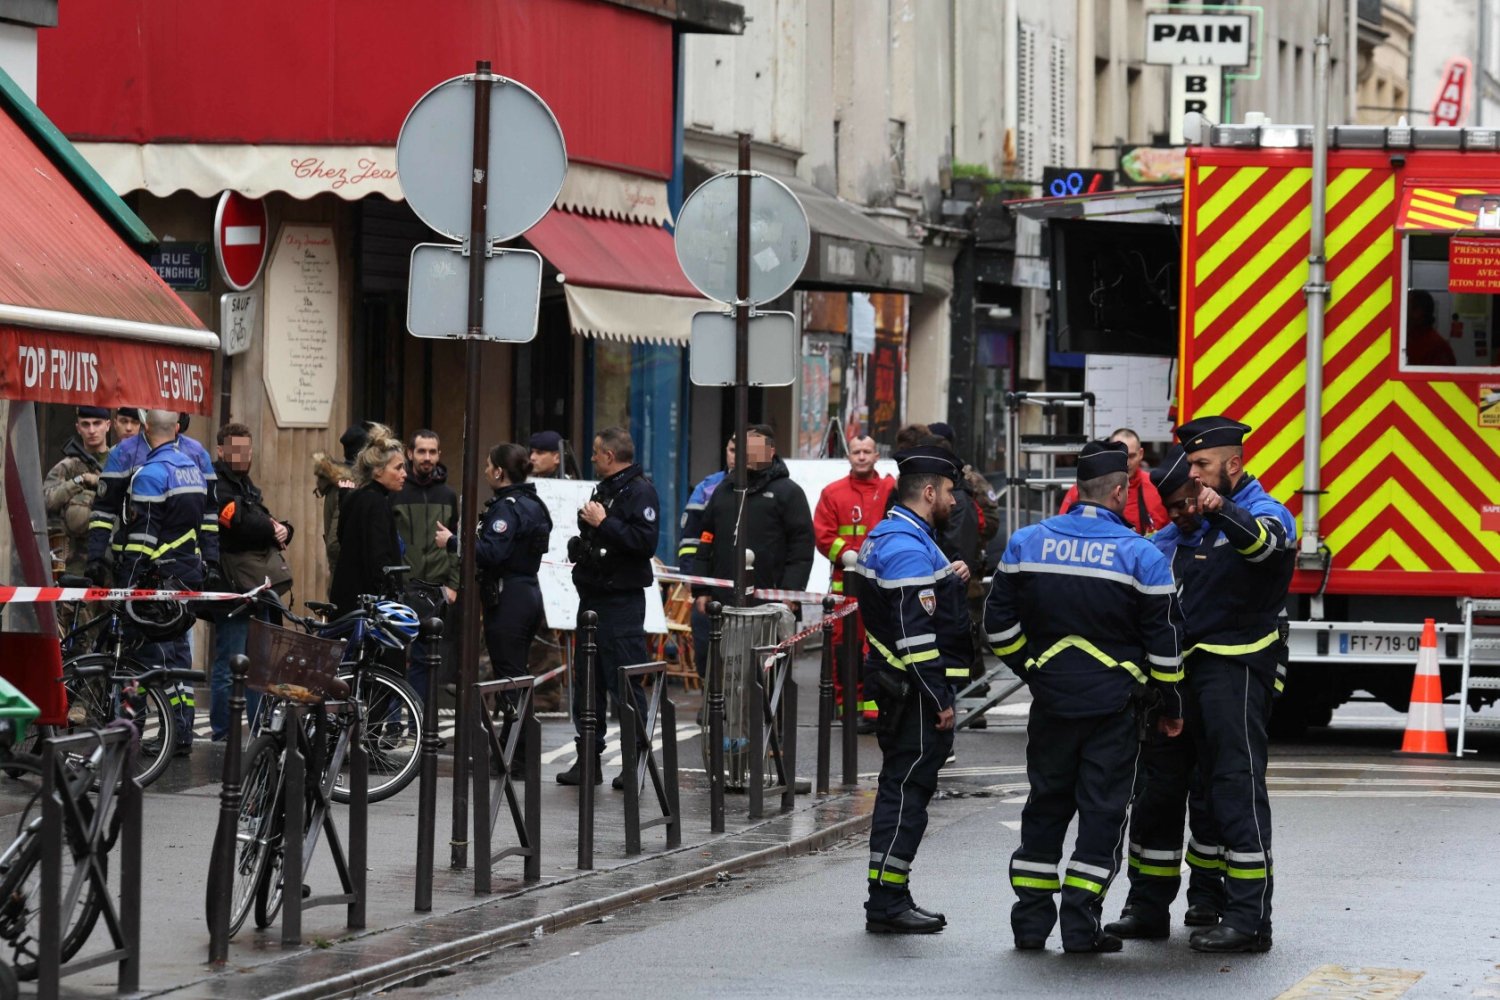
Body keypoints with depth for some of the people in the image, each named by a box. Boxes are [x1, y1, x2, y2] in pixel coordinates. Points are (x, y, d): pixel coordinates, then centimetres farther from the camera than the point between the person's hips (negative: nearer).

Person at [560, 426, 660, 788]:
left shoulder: (639, 491, -11)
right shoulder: (605, 489, 19)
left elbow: (645, 541, -23)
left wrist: (603, 523, -20)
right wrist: (581, 544, 10)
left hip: (621, 603, -10)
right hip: (594, 598, 10)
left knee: (625, 685, -7)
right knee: (588, 683, 11)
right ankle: (588, 757, 17)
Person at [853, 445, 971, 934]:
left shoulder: (886, 539, 15)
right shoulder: (909, 548, -18)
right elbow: (915, 633, -23)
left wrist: (948, 579, 10)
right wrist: (939, 699, -21)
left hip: (894, 681, 11)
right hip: (915, 688, -11)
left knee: (902, 789, 14)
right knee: (907, 789, -8)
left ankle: (889, 899, 20)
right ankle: (887, 903, -6)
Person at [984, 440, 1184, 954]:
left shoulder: (1028, 542, 1)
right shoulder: (1140, 555, -8)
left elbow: (1000, 621, 5)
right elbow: (1164, 640, -5)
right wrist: (1170, 706, 6)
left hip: (1051, 699, 3)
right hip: (1114, 703, -3)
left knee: (1046, 805, 14)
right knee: (1102, 810, 2)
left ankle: (1031, 917, 14)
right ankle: (1081, 925, 0)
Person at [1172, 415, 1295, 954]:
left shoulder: (1263, 513, -8)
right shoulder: (1198, 521, 21)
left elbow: (1264, 541, -35)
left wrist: (1222, 511, -53)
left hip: (1238, 669, -9)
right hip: (1198, 667, 9)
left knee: (1238, 786, -13)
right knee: (1206, 788, 10)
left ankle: (1250, 919, -15)